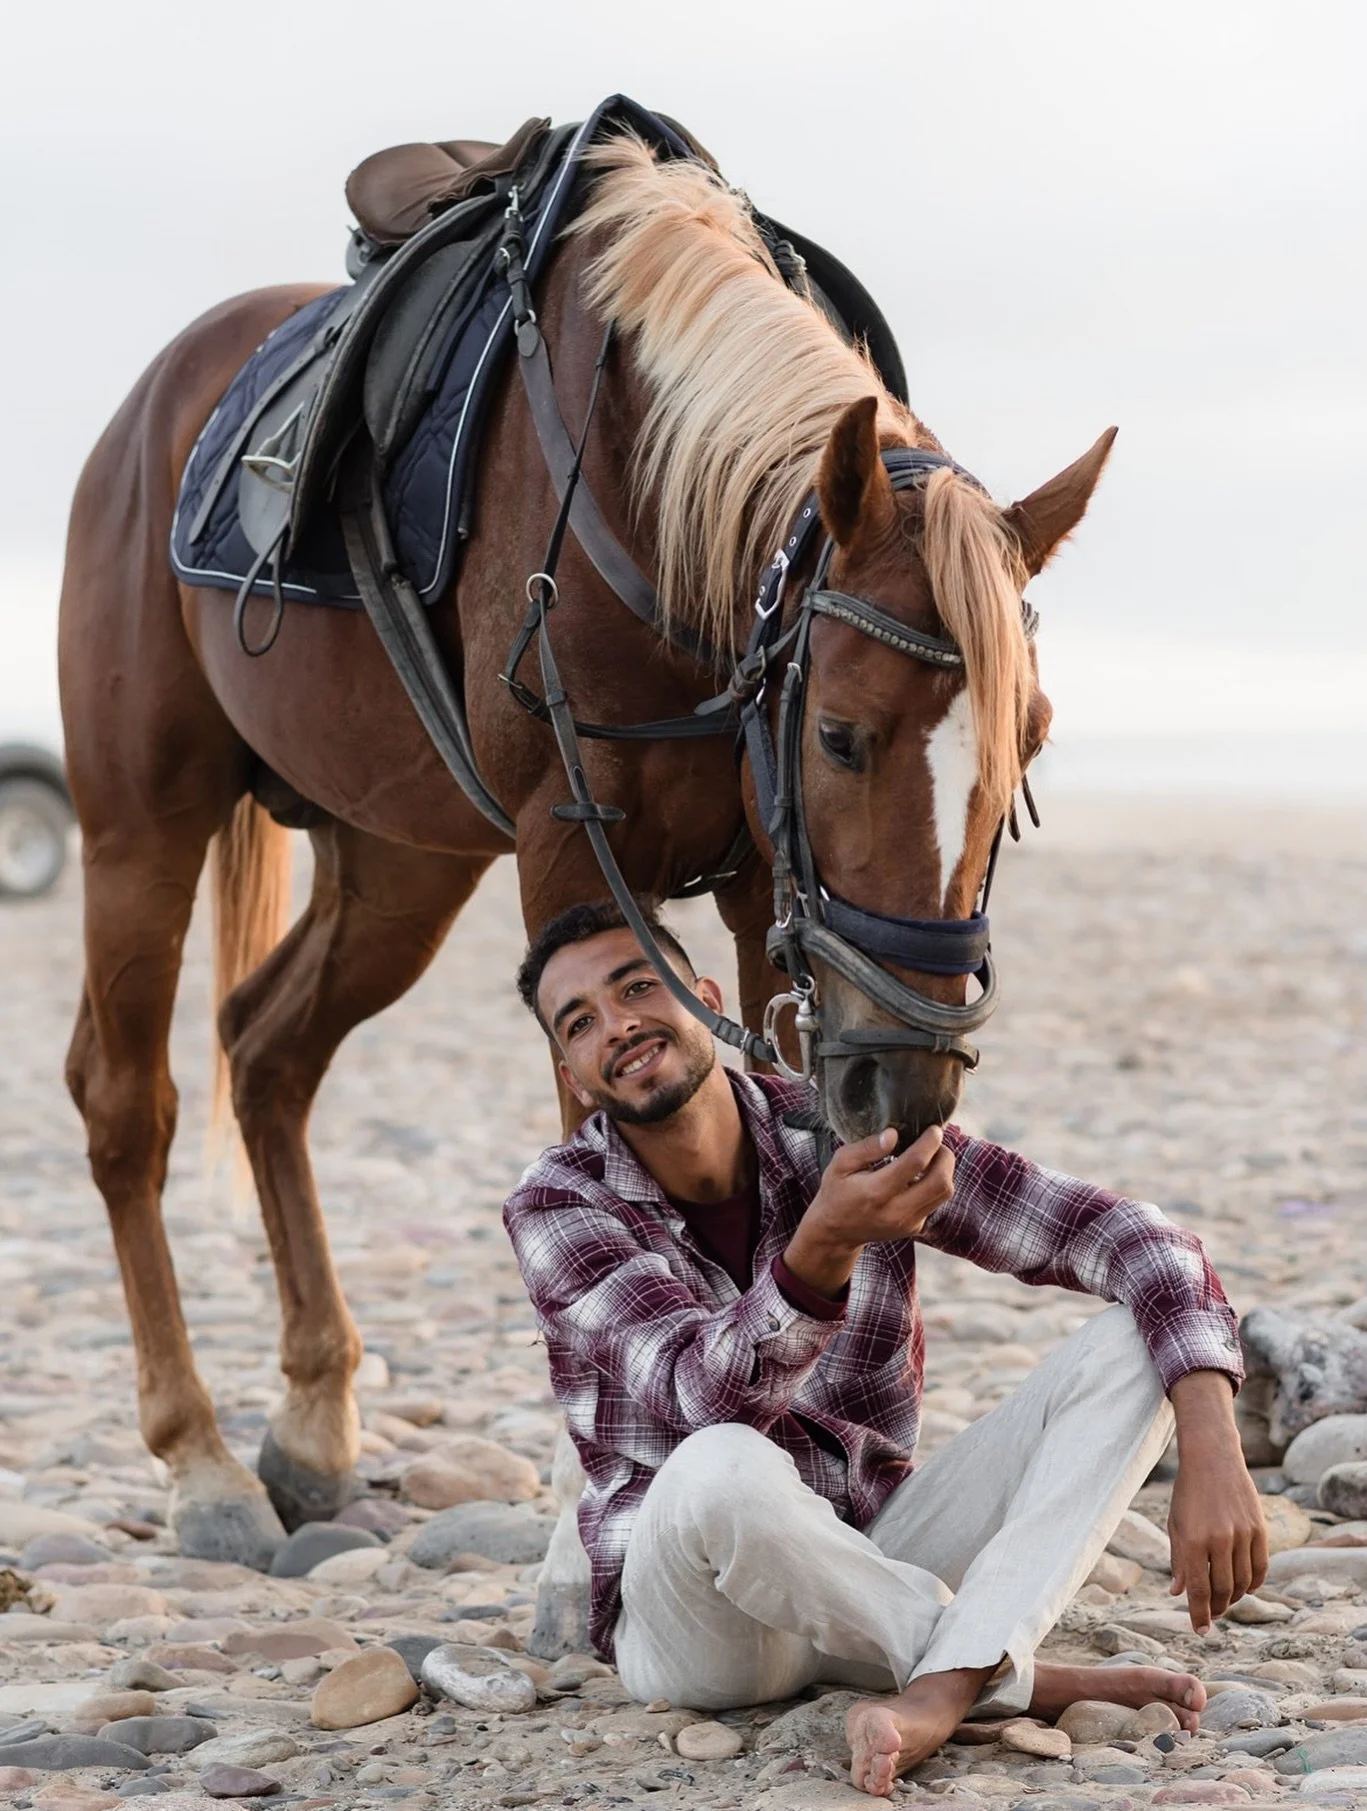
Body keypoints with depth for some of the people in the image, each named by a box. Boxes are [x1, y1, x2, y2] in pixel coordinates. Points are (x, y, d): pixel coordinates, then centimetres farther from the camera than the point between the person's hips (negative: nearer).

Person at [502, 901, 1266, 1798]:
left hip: (873, 1568, 4)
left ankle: (938, 1693, -31)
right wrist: (823, 1246, -49)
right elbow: (710, 1402, -29)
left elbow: (1130, 1240, -12)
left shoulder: (860, 1133, -7)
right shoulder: (558, 1207, -13)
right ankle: (1017, 1676, -15)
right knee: (721, 1471, -39)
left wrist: (1212, 1454, -28)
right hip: (692, 1615, -4)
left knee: (1135, 1340, -13)